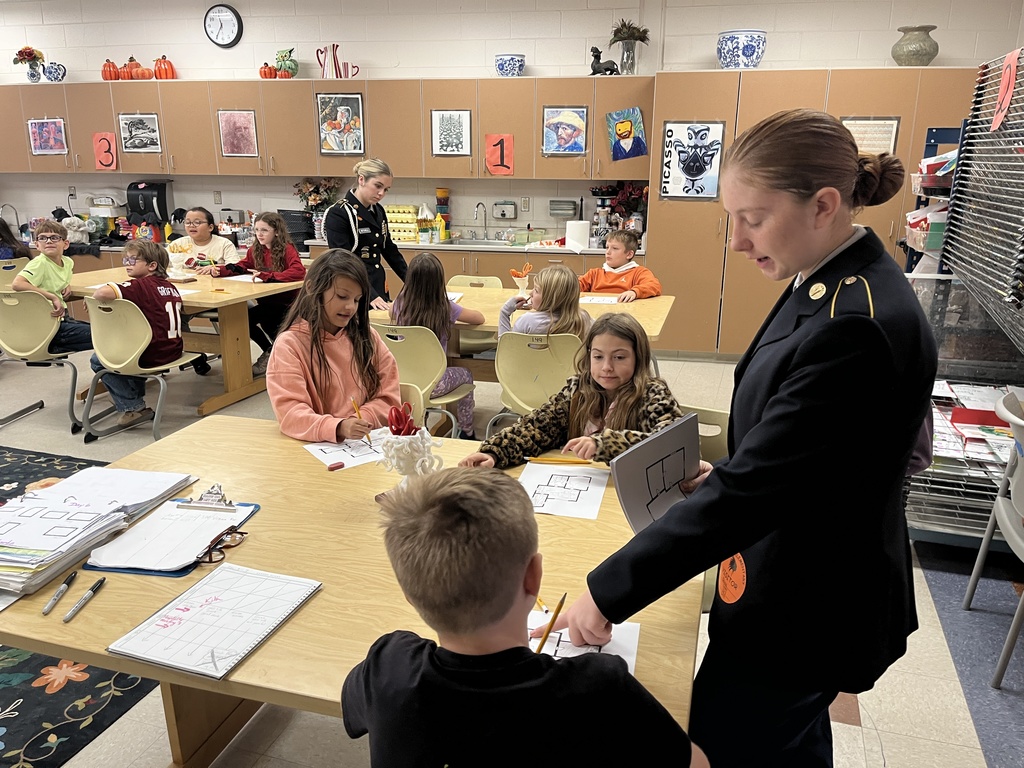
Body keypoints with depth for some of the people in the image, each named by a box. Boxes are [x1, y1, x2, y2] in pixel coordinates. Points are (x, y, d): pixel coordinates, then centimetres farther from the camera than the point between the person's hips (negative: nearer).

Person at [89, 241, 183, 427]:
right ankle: (135, 395, 42)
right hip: (173, 351, 8)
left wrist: (94, 298, -8)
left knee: (97, 360, 14)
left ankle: (132, 406, 11)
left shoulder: (139, 286, -16)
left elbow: (102, 293, -31)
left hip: (152, 356, -8)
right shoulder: (170, 286, 6)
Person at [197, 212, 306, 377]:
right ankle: (271, 351, 11)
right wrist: (218, 269, -12)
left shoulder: (287, 249, -15)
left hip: (286, 303, -7)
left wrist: (266, 275, -37)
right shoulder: (256, 250, 6)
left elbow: (299, 272, -31)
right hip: (266, 301, 7)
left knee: (246, 318, -22)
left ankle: (270, 353, 1)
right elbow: (240, 268, 8)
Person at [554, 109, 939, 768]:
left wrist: (610, 593, -25)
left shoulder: (859, 328, -32)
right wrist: (729, 473, 3)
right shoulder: (830, 282, -1)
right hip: (799, 579, 9)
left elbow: (750, 492, -31)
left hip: (808, 606, -9)